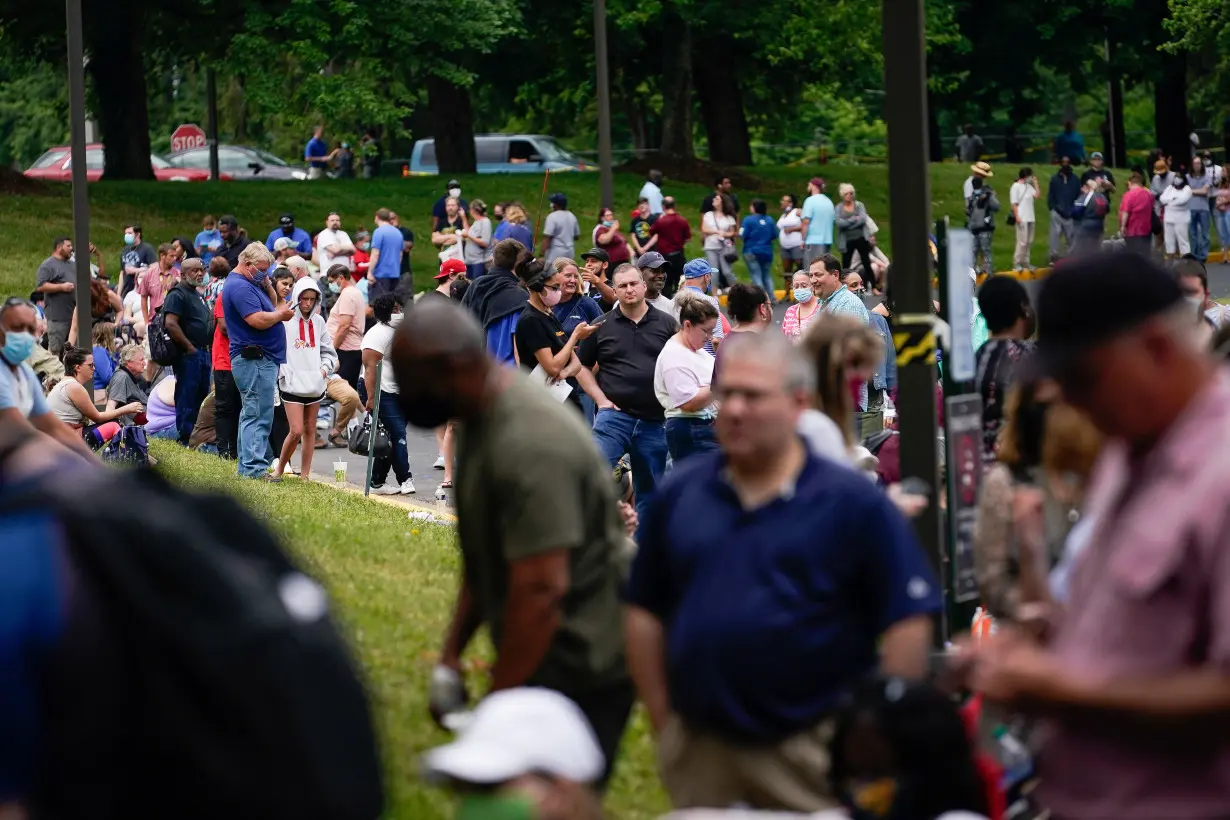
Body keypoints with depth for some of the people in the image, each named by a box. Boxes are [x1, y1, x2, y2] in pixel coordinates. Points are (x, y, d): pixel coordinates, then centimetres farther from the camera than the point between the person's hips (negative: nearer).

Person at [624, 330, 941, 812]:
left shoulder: (852, 503, -5)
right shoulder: (678, 495, 5)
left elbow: (907, 623, -5)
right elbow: (645, 613, 11)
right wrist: (663, 722, 7)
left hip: (811, 750, -3)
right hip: (697, 750, 3)